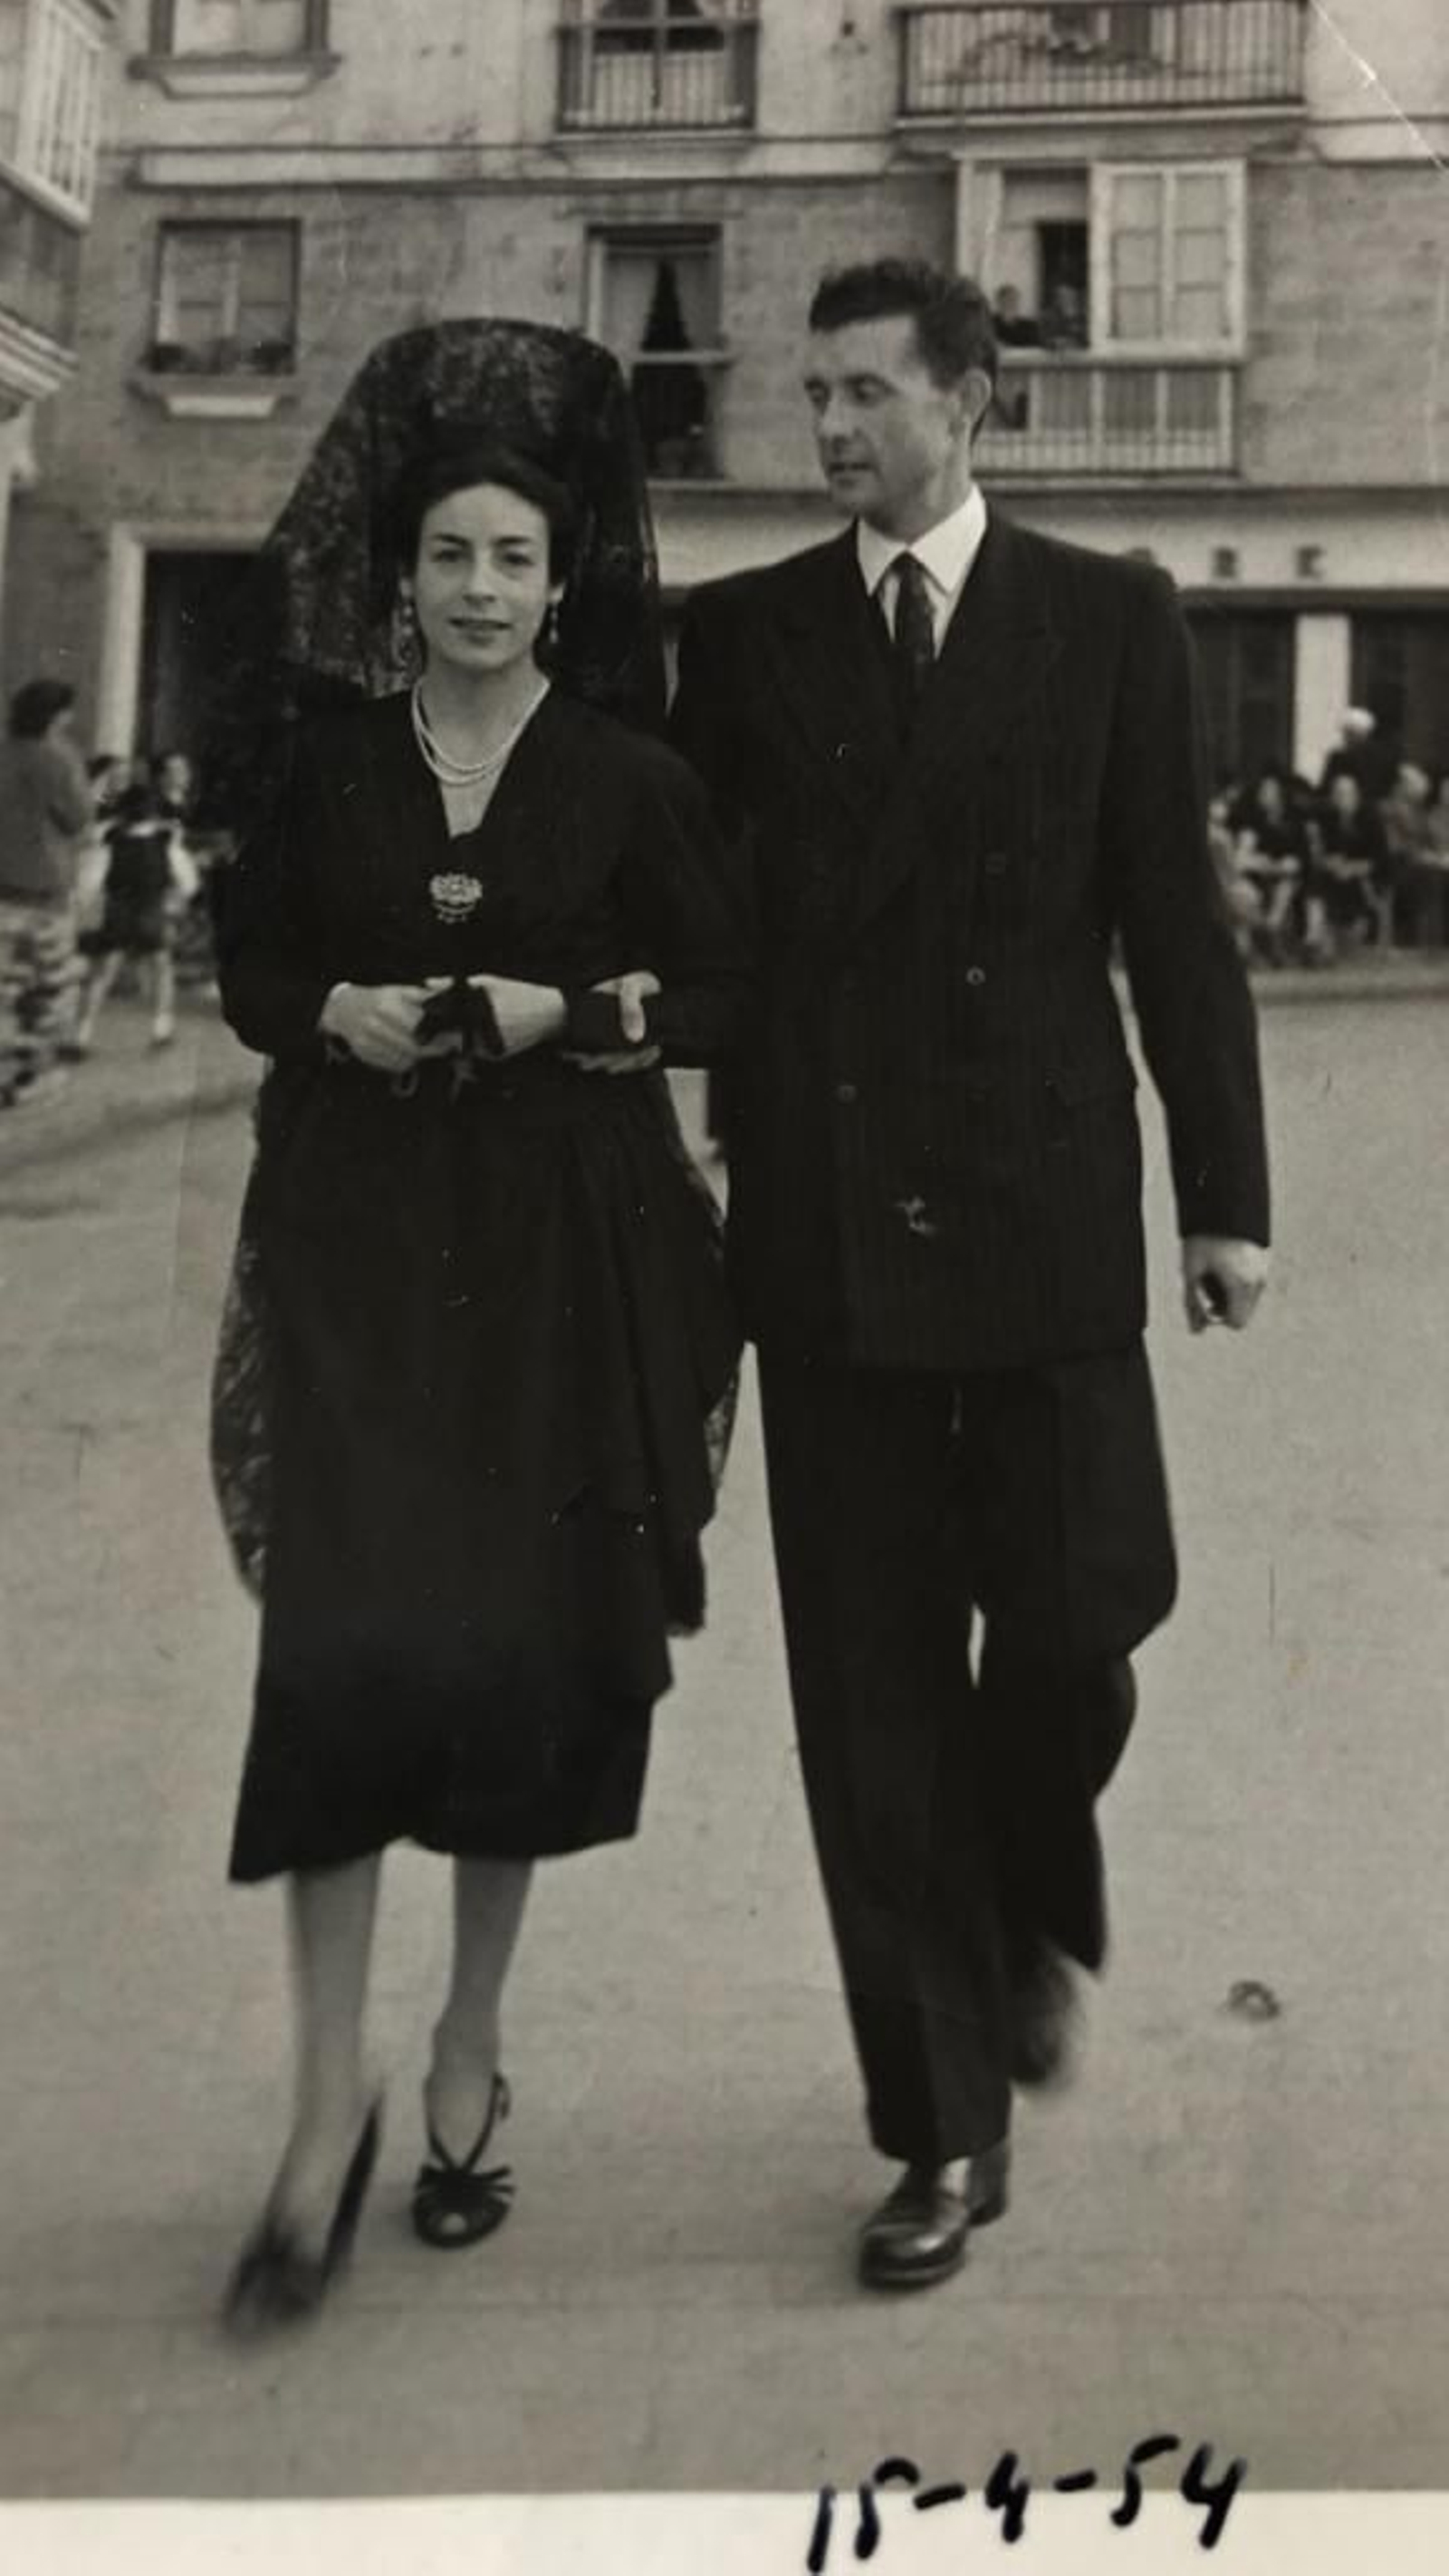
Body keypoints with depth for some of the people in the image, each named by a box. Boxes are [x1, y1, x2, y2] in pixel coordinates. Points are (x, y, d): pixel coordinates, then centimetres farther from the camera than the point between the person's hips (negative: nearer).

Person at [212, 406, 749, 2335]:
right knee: (347, 1632, -10)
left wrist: (561, 1010, -12)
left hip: (560, 1245, 0)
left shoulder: (632, 781, 3)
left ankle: (468, 2059, 24)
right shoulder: (330, 767, 8)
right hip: (364, 1234, 1)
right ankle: (332, 2098, 1)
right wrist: (337, 1011, -8)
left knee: (526, 1638, 4)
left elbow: (722, 995, 4)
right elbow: (248, 963, 13)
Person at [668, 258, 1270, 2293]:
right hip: (828, 1221, 1)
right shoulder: (741, 633, 8)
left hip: (1041, 1208, -1)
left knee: (1072, 1627, 1)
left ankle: (1033, 1917, 36)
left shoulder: (1110, 619, 5)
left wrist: (1225, 1190, -1)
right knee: (873, 1689, 4)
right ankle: (946, 2127, 18)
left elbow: (1174, 916, 3)